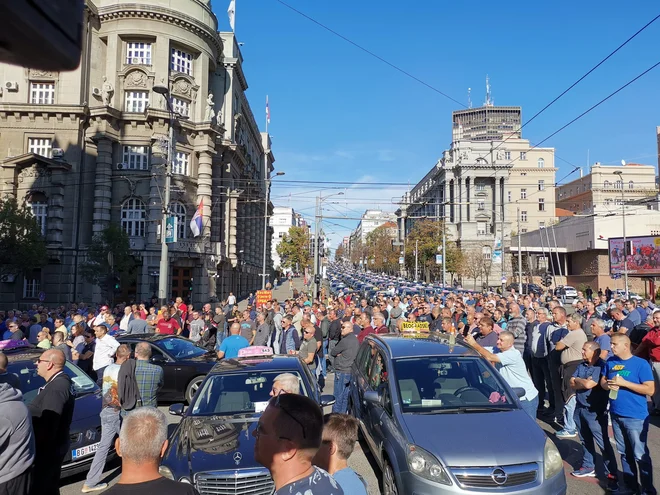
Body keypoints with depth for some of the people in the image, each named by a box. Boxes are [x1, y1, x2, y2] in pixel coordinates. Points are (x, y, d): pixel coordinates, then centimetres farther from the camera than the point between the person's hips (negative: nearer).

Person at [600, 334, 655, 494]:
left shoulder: (641, 364, -12)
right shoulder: (610, 362, 4)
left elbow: (650, 390, -16)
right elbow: (602, 381, 13)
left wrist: (624, 383, -22)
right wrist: (608, 385, -10)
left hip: (636, 417, -5)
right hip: (616, 415, 6)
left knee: (640, 455, 3)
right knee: (624, 452, 17)